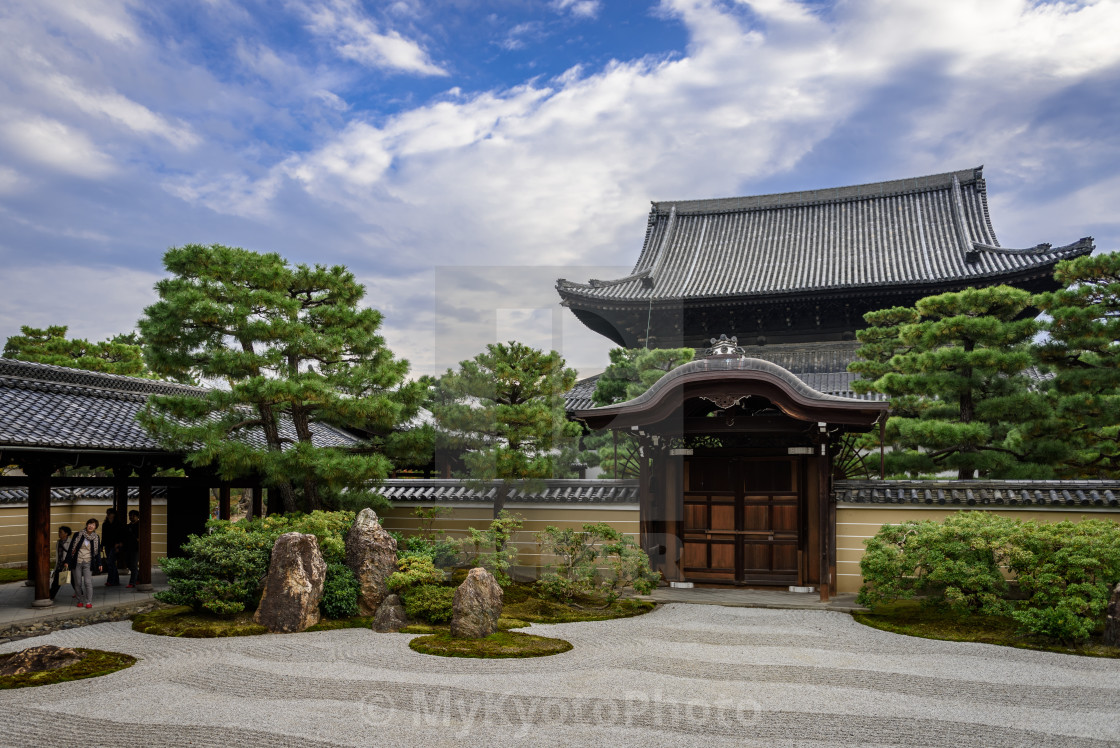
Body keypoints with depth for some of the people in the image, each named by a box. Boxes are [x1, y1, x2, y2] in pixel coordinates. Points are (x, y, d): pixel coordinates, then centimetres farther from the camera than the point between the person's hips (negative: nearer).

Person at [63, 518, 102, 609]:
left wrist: (99, 564, 6)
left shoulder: (96, 538, 7)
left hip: (88, 563, 0)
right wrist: (67, 562, -2)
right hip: (77, 562, 0)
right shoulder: (78, 535, 2)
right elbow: (71, 549, 3)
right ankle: (80, 601, 16)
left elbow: (98, 552, 13)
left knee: (88, 582, -10)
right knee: (78, 583, 3)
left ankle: (89, 602, -6)